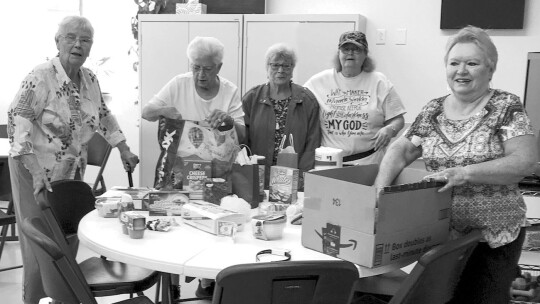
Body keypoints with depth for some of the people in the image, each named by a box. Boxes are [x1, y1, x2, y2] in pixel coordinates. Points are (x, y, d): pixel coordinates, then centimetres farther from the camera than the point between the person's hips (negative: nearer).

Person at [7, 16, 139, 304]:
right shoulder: (41, 77, -17)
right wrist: (36, 171, -28)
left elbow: (103, 115, 19)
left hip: (73, 172, 6)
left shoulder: (90, 79, 4)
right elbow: (18, 120, -21)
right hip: (37, 172, -6)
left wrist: (125, 150, 17)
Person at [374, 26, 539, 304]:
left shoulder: (506, 107, -9)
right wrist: (381, 186, -15)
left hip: (493, 236, -3)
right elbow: (401, 150, 3)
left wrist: (465, 172, -28)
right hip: (439, 231, 4)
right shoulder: (433, 110, 4)